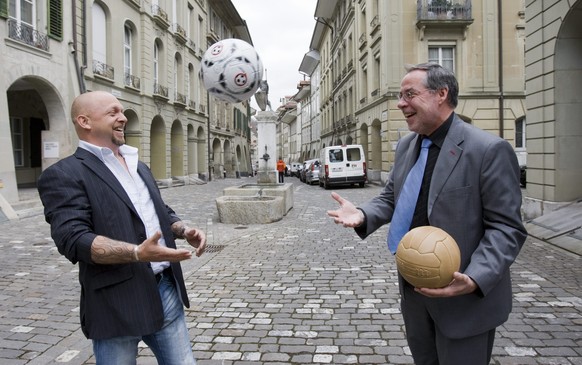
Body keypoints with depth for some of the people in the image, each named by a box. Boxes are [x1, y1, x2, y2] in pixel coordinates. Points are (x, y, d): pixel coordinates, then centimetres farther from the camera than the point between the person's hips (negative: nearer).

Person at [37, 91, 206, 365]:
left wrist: (184, 230, 2)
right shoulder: (64, 174, -8)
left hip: (167, 290, 7)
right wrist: (137, 253, -31)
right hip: (118, 302, -6)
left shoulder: (139, 166, 18)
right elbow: (73, 239, -19)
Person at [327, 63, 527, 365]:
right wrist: (362, 215, -10)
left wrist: (475, 280, -30)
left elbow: (505, 228, -17)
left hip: (466, 299, -6)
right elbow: (390, 198, 12)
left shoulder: (490, 150, -17)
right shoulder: (406, 146, 5)